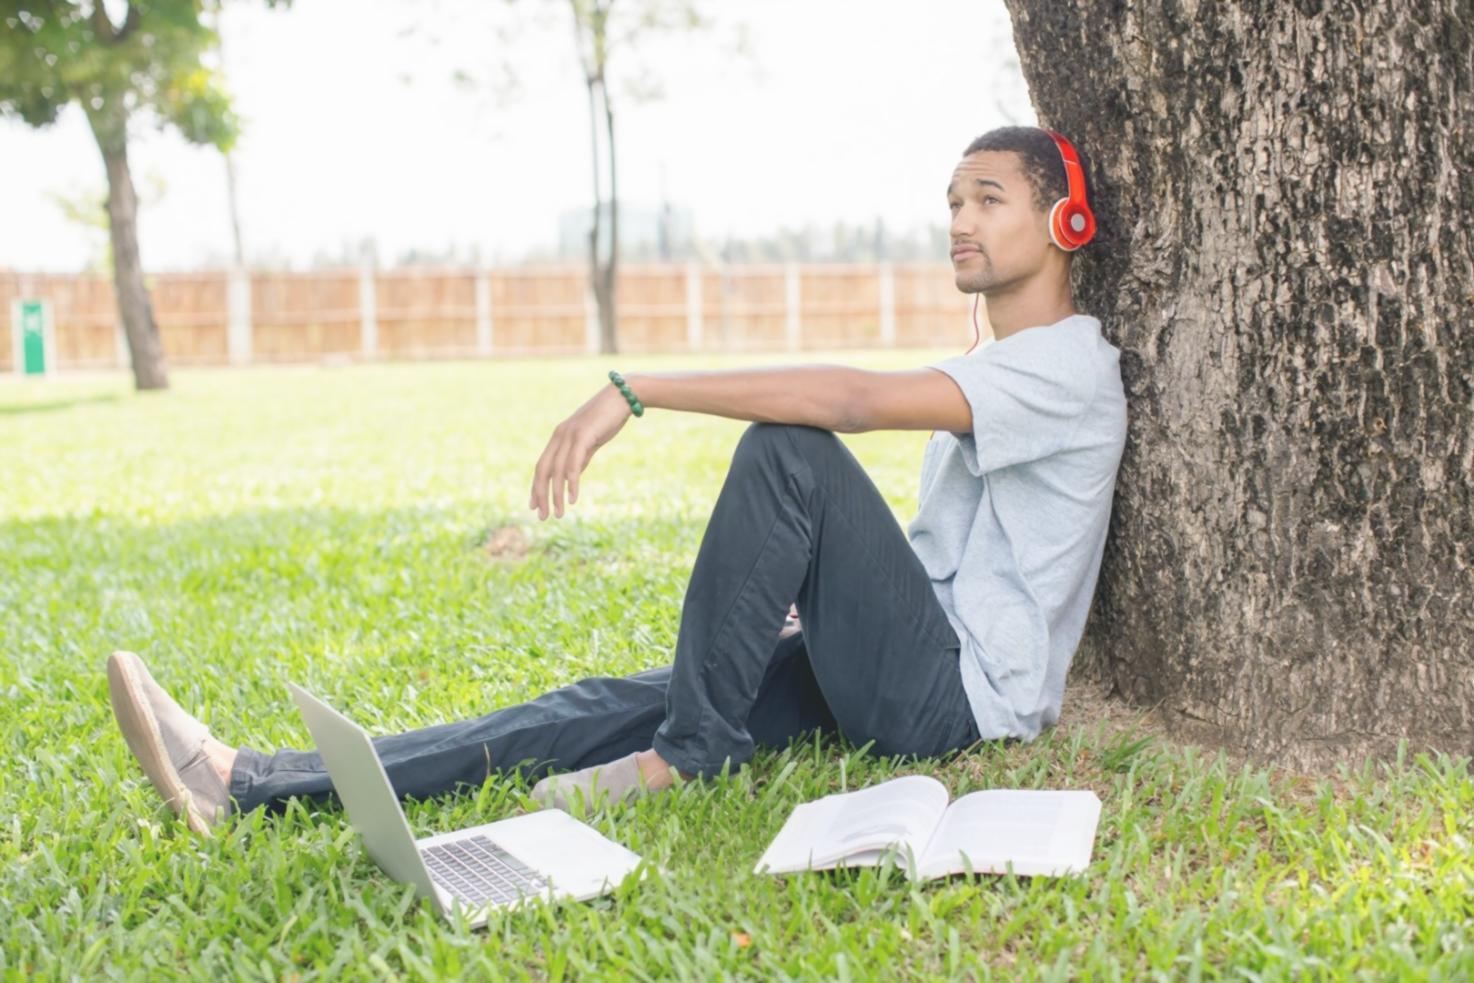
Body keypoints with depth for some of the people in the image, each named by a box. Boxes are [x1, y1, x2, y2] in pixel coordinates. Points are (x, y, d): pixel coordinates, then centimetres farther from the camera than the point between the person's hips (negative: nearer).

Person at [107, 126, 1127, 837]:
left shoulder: (1071, 367, -9)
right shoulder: (981, 372, 24)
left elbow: (853, 396, -25)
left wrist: (636, 390, -27)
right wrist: (817, 604, 12)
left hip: (967, 688, -8)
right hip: (906, 677, 8)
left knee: (788, 444, -25)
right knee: (619, 705, -10)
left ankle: (693, 749, -17)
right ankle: (249, 783, -21)